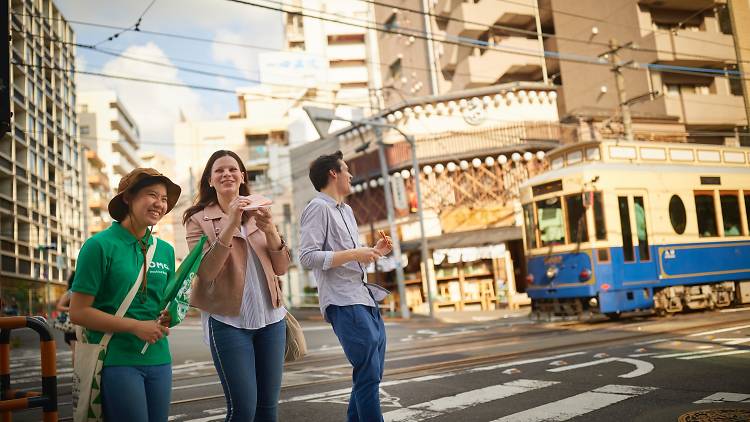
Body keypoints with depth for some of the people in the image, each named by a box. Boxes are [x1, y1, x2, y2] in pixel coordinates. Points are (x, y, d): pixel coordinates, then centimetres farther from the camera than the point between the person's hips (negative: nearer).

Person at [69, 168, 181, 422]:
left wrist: (167, 319, -4)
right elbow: (78, 312, -10)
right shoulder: (100, 245, -8)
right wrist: (136, 326, -15)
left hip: (158, 359, 5)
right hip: (117, 360, -5)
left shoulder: (165, 250, 8)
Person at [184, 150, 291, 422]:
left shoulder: (259, 213, 10)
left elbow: (281, 268, 5)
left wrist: (271, 231, -12)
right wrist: (230, 224, -23)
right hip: (228, 321, -4)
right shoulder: (198, 219, -1)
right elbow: (205, 272, -15)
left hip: (270, 317, 4)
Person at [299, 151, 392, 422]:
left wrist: (374, 251, 11)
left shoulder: (346, 210, 21)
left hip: (365, 298, 9)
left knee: (371, 374, 12)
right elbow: (308, 257, -16)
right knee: (368, 376, -11)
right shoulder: (318, 208, -6)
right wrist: (354, 253, -17)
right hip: (344, 303, -9)